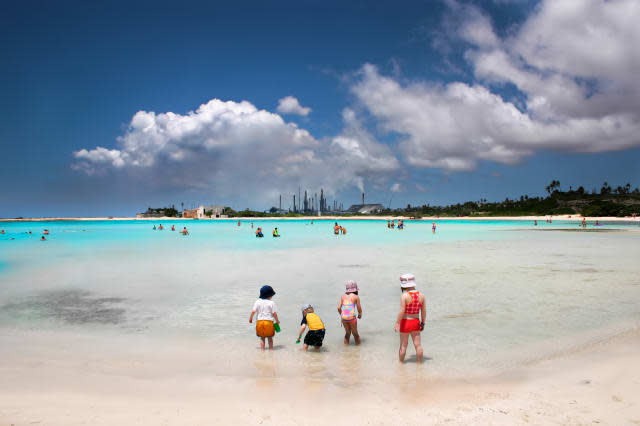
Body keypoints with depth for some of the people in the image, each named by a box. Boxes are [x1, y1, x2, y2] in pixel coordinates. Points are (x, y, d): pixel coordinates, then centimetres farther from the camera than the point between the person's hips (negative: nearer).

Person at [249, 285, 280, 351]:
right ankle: (271, 349, 18)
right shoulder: (272, 303, -7)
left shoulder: (258, 302, 0)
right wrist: (277, 321, 7)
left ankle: (262, 350, 10)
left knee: (262, 338, 13)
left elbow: (253, 311, -4)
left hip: (259, 321, 2)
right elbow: (274, 313, -8)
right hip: (269, 322, -2)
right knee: (270, 338, 14)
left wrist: (250, 318, 13)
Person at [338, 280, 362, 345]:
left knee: (347, 333, 22)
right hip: (352, 317, -4)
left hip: (343, 317, 4)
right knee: (355, 333, 14)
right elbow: (359, 309, 3)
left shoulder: (343, 296, 11)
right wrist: (360, 315, 24)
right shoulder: (356, 297, 1)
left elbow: (339, 308, 6)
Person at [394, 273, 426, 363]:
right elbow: (424, 311, 4)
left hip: (405, 322, -4)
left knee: (403, 345, 10)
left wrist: (397, 323, -14)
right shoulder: (421, 295, -1)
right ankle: (419, 362, 21)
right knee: (418, 344, 12)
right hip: (416, 322, 4)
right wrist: (423, 323, 13)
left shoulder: (404, 296, -16)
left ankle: (401, 363, 22)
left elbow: (402, 311, -19)